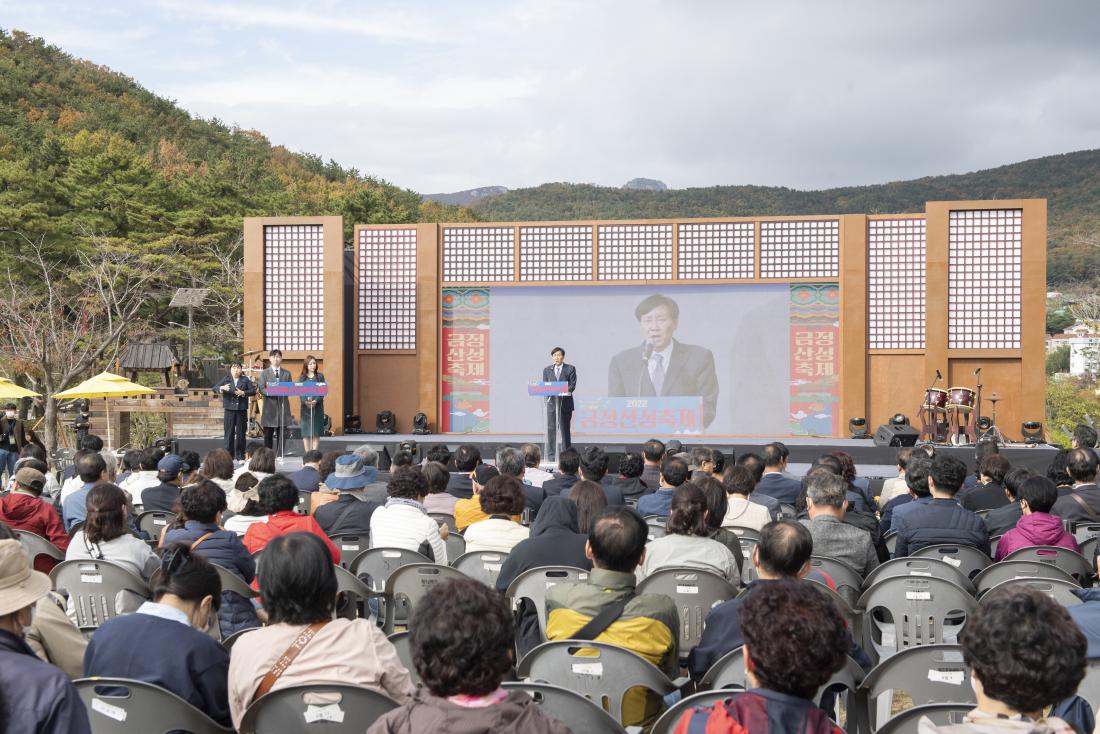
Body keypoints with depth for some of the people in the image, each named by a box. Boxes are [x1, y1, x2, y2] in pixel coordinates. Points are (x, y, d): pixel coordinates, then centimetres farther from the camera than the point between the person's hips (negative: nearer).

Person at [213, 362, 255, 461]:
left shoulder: (245, 380, 7)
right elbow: (214, 388, 2)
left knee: (241, 433, 4)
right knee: (229, 433, 1)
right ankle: (229, 455, 8)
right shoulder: (226, 379, 8)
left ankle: (240, 456, 12)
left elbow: (253, 391, 2)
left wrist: (243, 393, -14)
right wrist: (222, 388, -19)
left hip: (242, 410, 0)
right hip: (229, 409, 0)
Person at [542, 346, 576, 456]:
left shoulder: (570, 369, 4)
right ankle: (551, 455, 0)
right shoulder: (547, 370, 12)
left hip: (565, 402, -2)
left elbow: (572, 385, -4)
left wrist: (563, 392, -20)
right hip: (551, 402, 2)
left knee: (565, 429, 4)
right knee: (551, 429, -3)